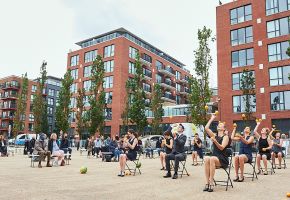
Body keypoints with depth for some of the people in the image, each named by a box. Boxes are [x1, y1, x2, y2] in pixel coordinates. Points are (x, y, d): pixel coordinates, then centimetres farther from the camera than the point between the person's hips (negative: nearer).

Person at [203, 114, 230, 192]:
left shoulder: (225, 137, -1)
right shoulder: (214, 135, 13)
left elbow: (222, 148, -15)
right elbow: (206, 128, 0)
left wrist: (215, 141, -31)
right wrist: (212, 119, 8)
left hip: (223, 159, -4)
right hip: (214, 158, 4)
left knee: (212, 159, -37)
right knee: (206, 159, -32)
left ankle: (211, 183, -34)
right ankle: (207, 182, -33)